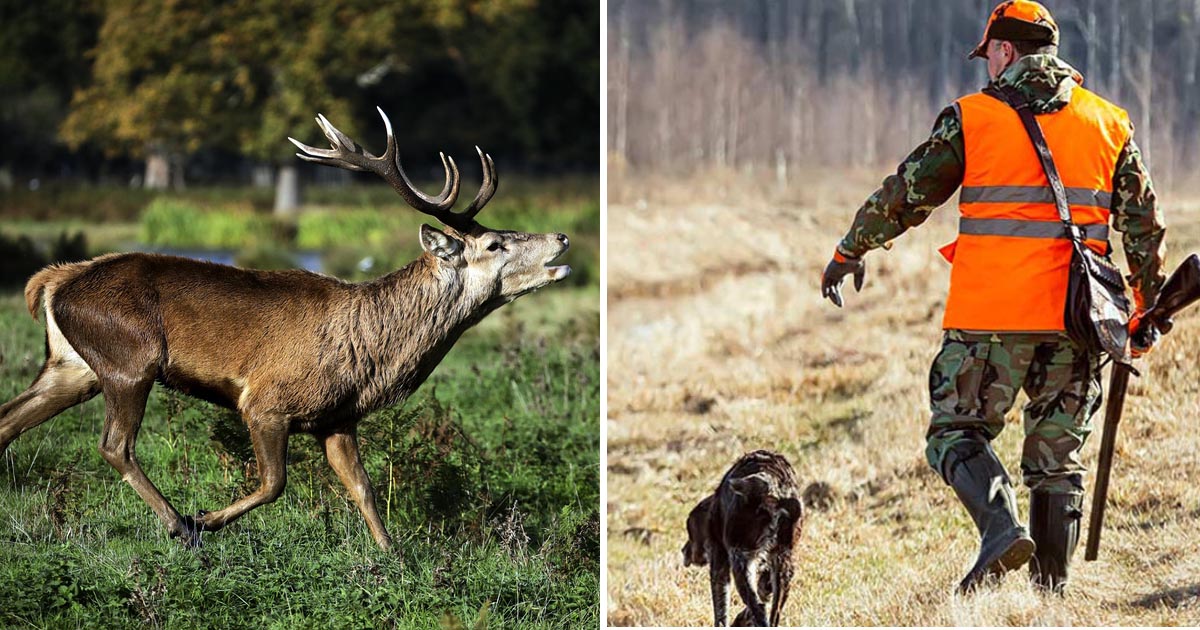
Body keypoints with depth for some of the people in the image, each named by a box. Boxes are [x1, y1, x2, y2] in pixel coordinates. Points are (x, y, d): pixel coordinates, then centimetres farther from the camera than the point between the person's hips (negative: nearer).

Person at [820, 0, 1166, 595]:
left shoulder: (972, 117, 0)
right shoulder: (1109, 123, 10)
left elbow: (907, 193, 7)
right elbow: (1143, 223, 13)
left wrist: (851, 250, 22)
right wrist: (1146, 311, 22)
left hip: (991, 312, -3)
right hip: (1076, 318, 3)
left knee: (956, 431, 6)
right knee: (1057, 454, 11)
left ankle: (1001, 527, -19)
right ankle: (1051, 587, 9)